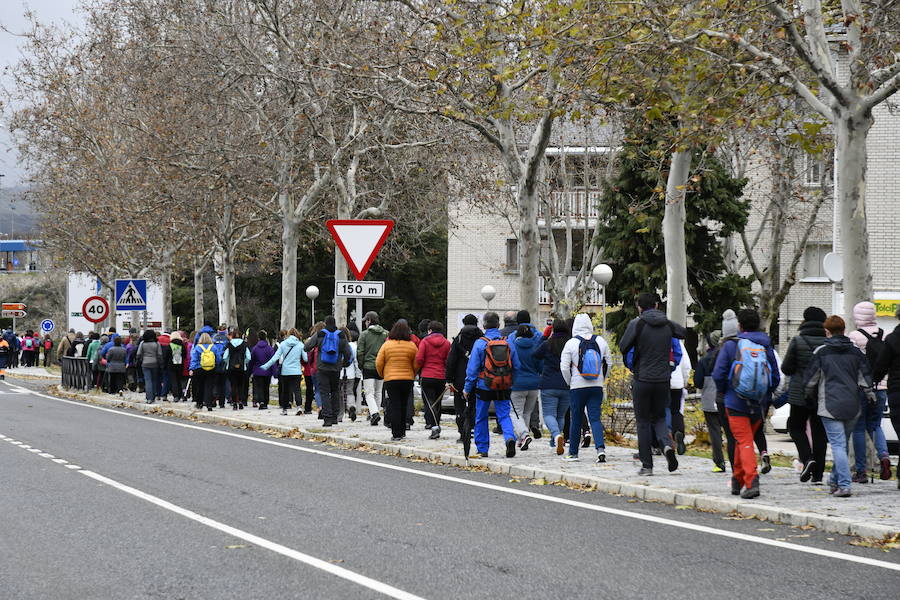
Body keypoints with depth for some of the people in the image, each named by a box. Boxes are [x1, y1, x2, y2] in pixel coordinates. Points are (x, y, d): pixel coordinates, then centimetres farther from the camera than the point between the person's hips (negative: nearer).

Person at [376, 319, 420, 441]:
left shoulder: (387, 345, -5)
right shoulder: (412, 346, -2)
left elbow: (379, 363, -3)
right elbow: (416, 364, 2)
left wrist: (382, 375, 14)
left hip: (390, 379, -2)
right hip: (408, 379, 2)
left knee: (394, 407, 0)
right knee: (404, 406, 15)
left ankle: (396, 434, -6)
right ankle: (402, 432, 22)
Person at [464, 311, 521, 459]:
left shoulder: (480, 343, -8)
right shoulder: (508, 343, 2)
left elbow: (472, 368, -8)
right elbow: (517, 366, 6)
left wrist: (467, 388, -2)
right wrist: (511, 381, 19)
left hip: (484, 386, -2)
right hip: (504, 388, 2)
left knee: (481, 418, 11)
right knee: (504, 415, 4)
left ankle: (482, 449, 15)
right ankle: (510, 437, -23)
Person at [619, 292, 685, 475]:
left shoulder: (637, 323, -9)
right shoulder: (668, 324, 4)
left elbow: (623, 348, -10)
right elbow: (686, 334, 21)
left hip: (642, 379, -3)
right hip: (663, 379, 3)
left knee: (643, 422, 6)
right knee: (659, 418, 18)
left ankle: (647, 465, 5)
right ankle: (667, 445, -11)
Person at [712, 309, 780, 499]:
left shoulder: (731, 345, -5)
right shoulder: (766, 347, 5)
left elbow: (718, 374, -7)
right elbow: (776, 378, 6)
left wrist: (724, 392, 10)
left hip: (736, 403, -4)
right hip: (759, 405, 4)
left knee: (744, 442, -4)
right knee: (745, 440, 19)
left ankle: (752, 481, -21)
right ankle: (737, 481, 30)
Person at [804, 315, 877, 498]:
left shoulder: (821, 352, -2)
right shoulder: (855, 351, 8)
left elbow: (811, 379, 4)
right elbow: (865, 376, 8)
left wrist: (810, 395, 22)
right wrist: (871, 395, 20)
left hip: (830, 405, -4)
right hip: (852, 406, 4)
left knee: (838, 445, -8)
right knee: (843, 444, 16)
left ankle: (844, 485, -18)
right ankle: (835, 480, 26)